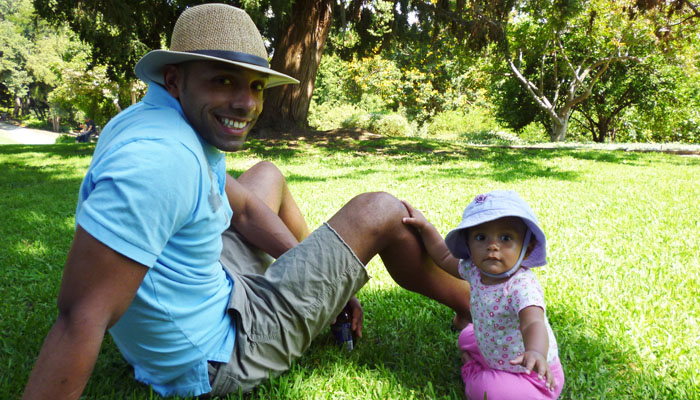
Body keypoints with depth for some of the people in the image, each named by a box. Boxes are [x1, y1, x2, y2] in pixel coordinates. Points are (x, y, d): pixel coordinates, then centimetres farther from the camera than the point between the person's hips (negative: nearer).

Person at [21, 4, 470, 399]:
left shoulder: (187, 122, -2)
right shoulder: (161, 158, -34)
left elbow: (242, 207, 8)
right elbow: (82, 318, -36)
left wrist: (325, 274, 5)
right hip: (217, 357, -9)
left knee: (269, 174, 26)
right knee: (379, 211, -4)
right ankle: (470, 302, 20)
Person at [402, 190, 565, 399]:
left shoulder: (523, 286, -34)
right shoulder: (476, 270, -10)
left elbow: (533, 323, -51)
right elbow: (445, 257, 9)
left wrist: (536, 353, -72)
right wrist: (424, 226, 4)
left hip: (532, 377, -7)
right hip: (493, 355, 7)